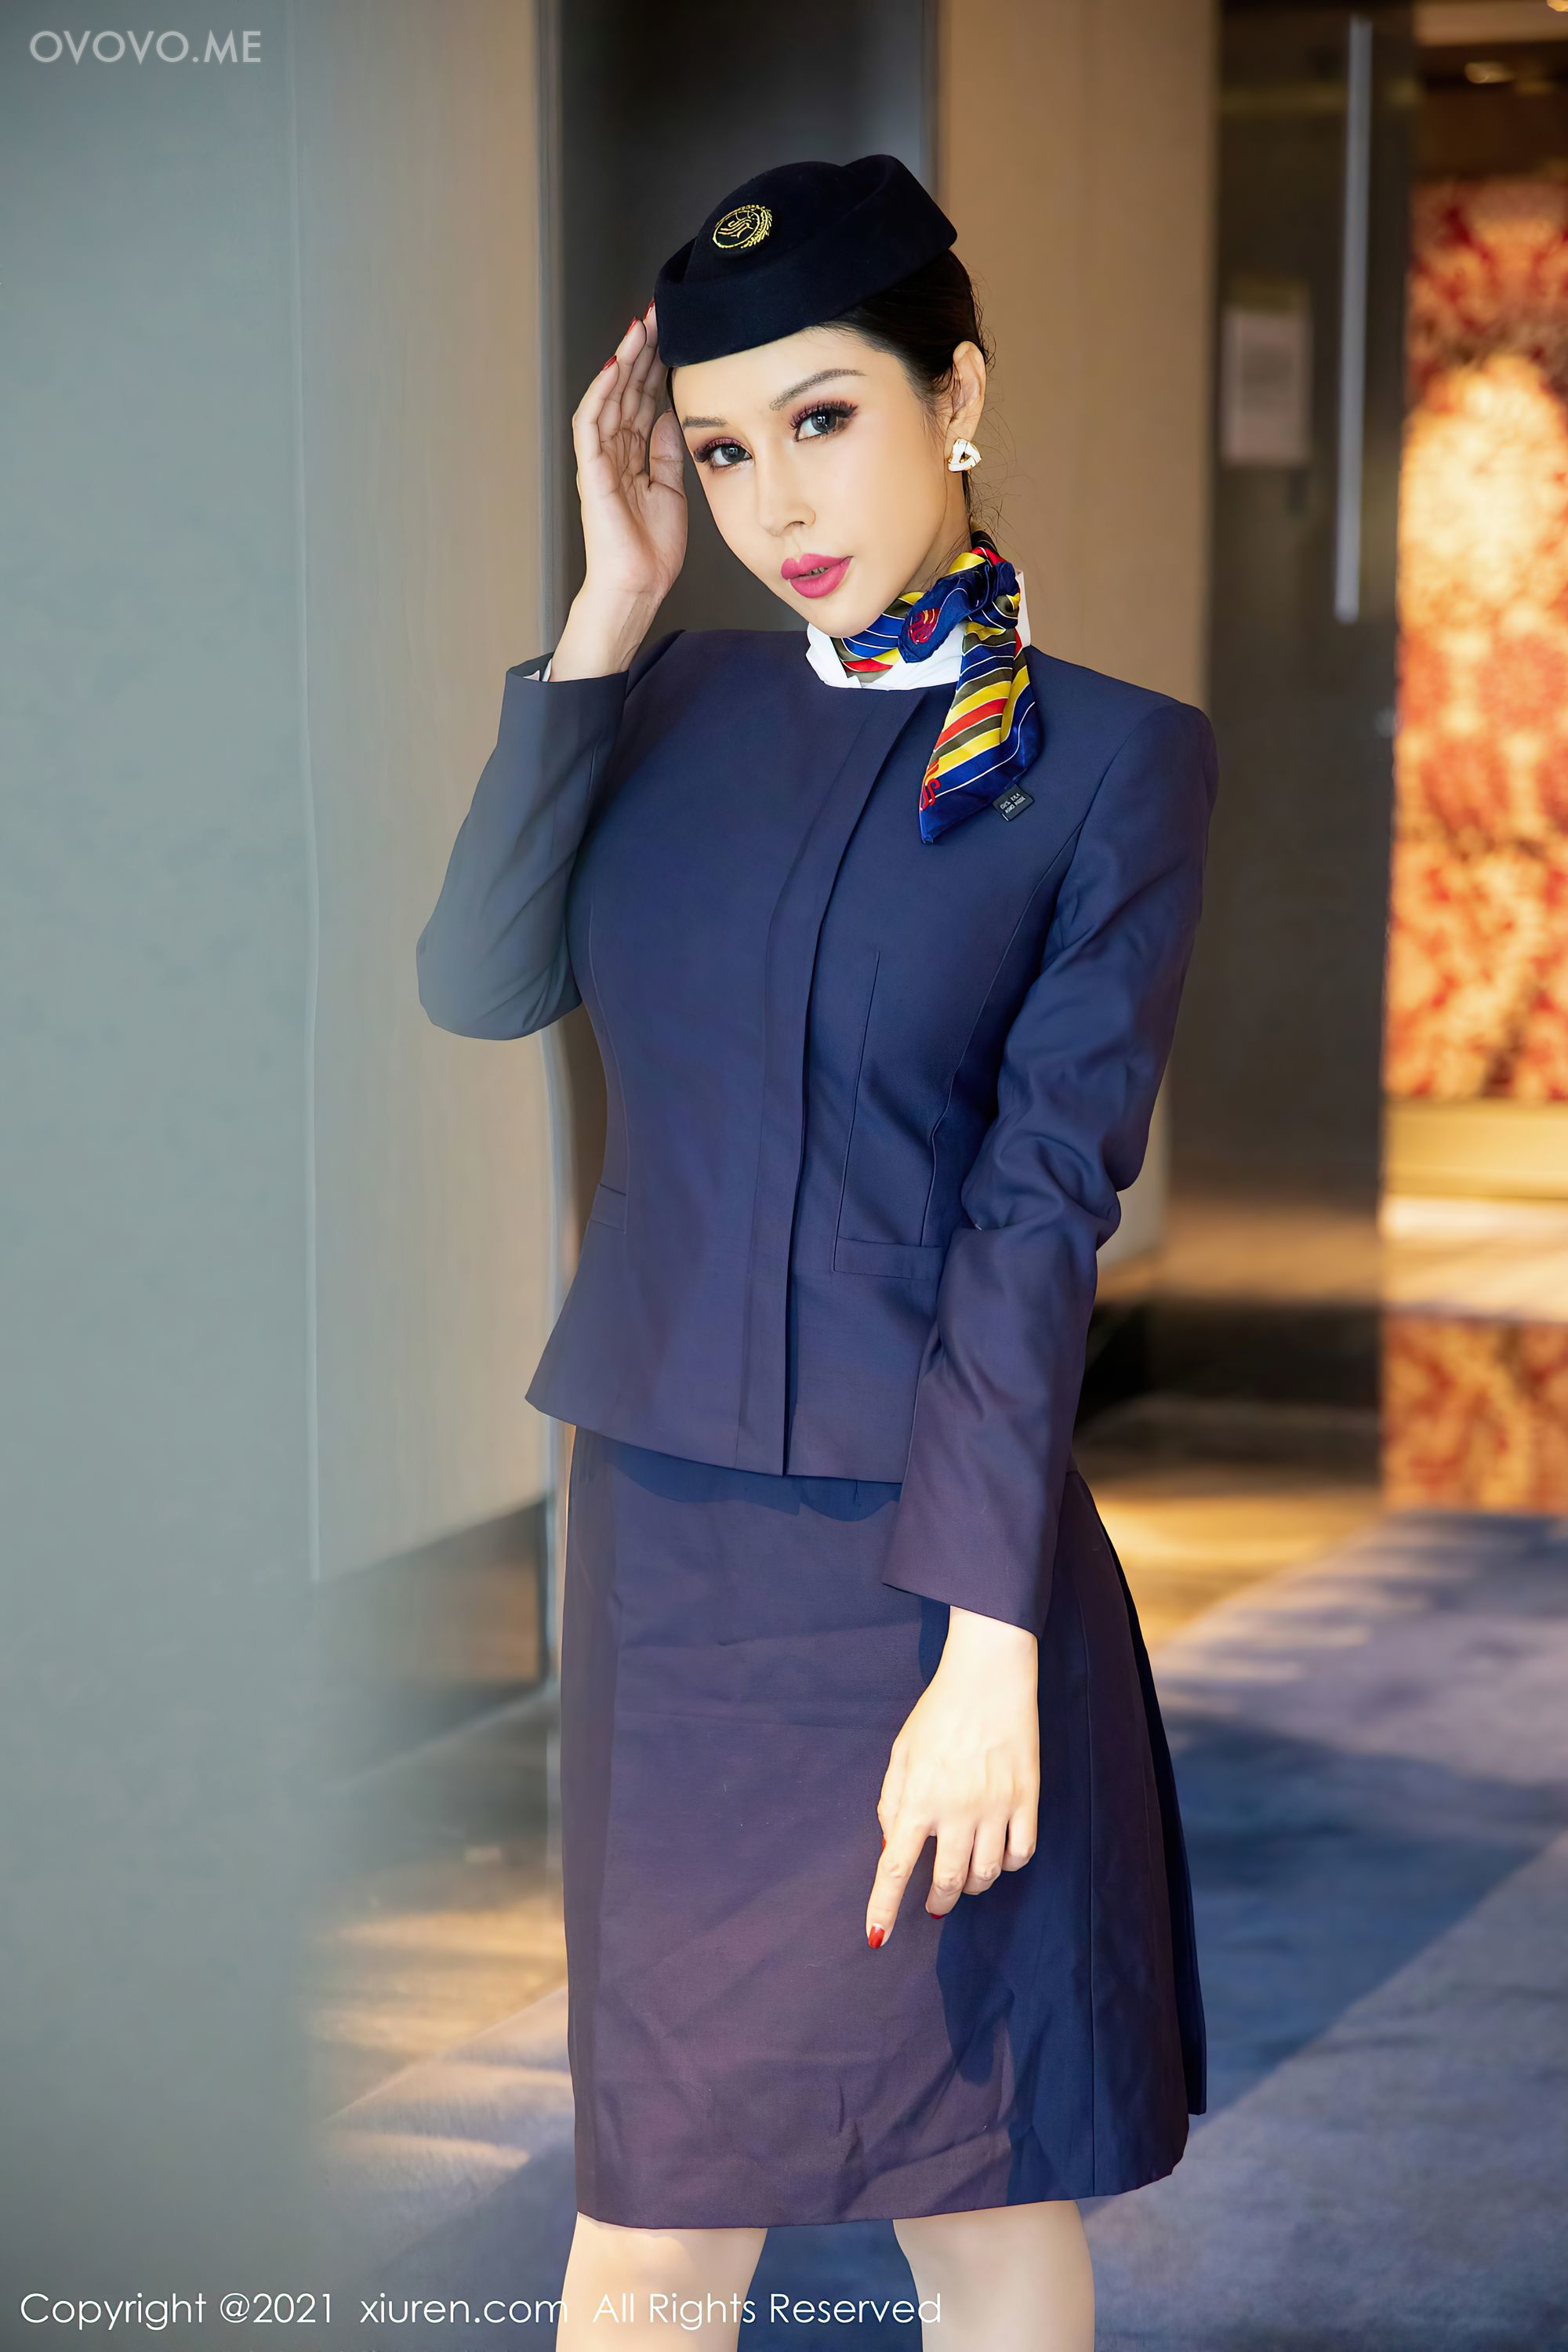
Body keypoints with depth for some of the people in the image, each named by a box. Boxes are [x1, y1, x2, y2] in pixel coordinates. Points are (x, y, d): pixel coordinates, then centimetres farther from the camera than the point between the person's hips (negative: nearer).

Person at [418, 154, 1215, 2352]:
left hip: (931, 1553, -3)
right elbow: (480, 983, -7)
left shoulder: (1113, 755, -5)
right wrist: (615, 604, -8)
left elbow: (1045, 1203, -12)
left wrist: (989, 1648, -17)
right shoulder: (683, 702, 8)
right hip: (661, 1534, 4)